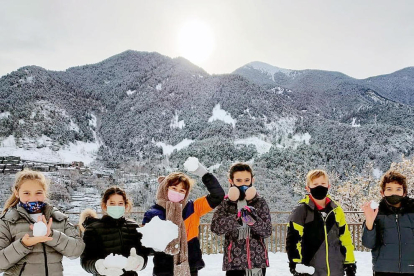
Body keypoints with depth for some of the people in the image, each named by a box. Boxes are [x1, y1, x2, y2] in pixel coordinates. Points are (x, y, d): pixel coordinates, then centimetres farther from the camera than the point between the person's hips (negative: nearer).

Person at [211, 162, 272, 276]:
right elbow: (215, 226, -14)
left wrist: (254, 221, -23)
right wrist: (237, 218, -28)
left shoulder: (260, 202, 3)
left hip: (257, 259, 1)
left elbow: (267, 231, -3)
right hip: (234, 261, -1)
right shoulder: (225, 203, 2)